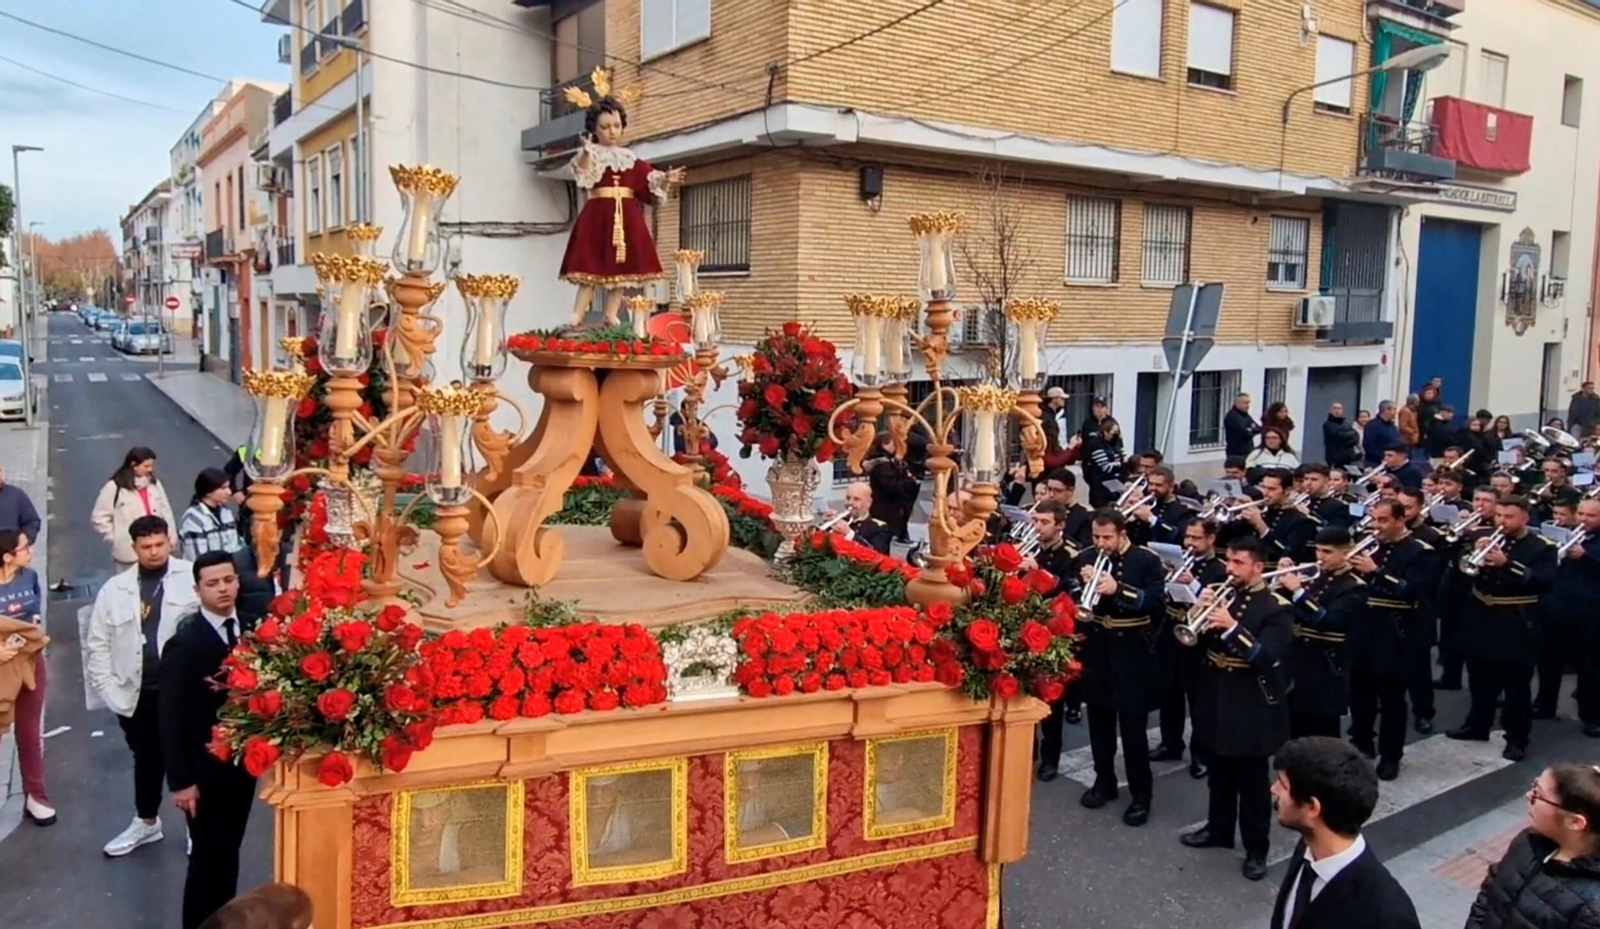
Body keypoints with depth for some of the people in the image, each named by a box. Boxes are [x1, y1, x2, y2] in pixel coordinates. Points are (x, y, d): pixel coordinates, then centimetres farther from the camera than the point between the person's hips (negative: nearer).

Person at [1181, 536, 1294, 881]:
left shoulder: (1275, 607, -14)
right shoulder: (1222, 594, 4)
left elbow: (1267, 657, -24)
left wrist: (1231, 627, -33)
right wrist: (1200, 611, -14)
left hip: (1252, 707, -6)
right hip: (1217, 699, 6)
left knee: (1253, 781, 5)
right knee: (1220, 773, 20)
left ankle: (1256, 849, 16)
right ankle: (1218, 829, 35)